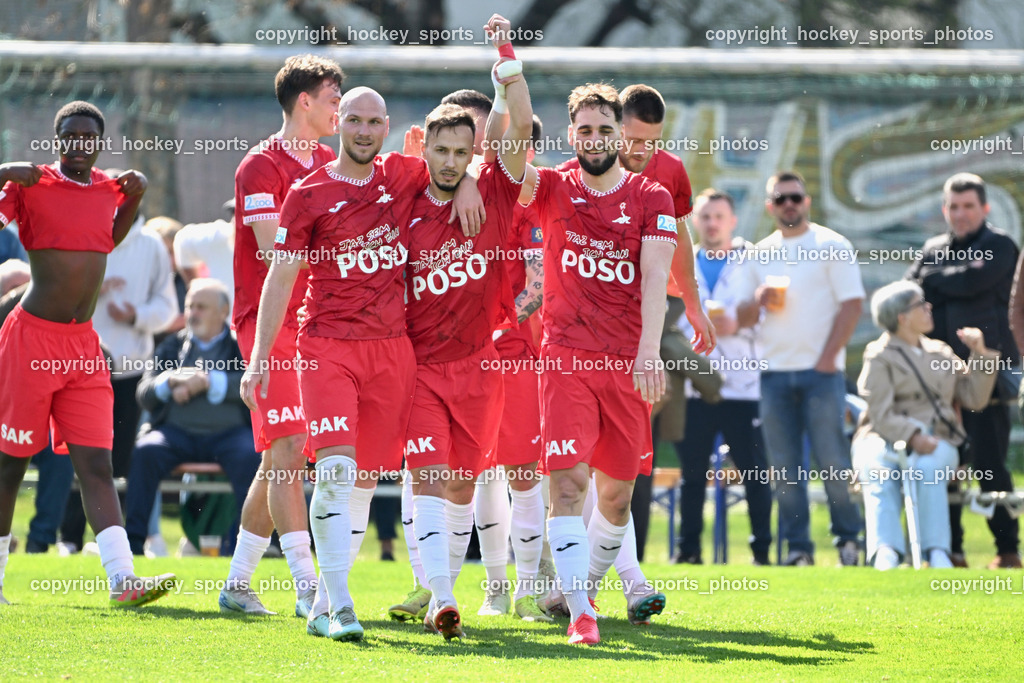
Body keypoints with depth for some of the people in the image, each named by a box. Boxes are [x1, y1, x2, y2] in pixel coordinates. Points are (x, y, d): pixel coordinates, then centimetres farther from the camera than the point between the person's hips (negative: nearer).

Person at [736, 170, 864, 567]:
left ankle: (848, 538, 6)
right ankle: (797, 546, 6)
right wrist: (758, 301, -8)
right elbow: (742, 320, 16)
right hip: (774, 372, 4)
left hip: (820, 371, -4)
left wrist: (828, 358, -13)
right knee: (784, 465, 1)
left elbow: (852, 303, -6)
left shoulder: (831, 246, 1)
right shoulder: (759, 254, 14)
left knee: (831, 459, -7)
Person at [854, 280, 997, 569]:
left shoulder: (940, 353, 24)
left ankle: (937, 553, -39)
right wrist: (913, 437, -22)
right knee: (878, 477, -36)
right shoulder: (879, 357, 7)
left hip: (936, 440, 3)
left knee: (929, 469, -34)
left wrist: (980, 355, 8)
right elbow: (881, 415, -6)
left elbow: (974, 399, 18)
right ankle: (886, 552, -52)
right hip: (885, 439, -2)